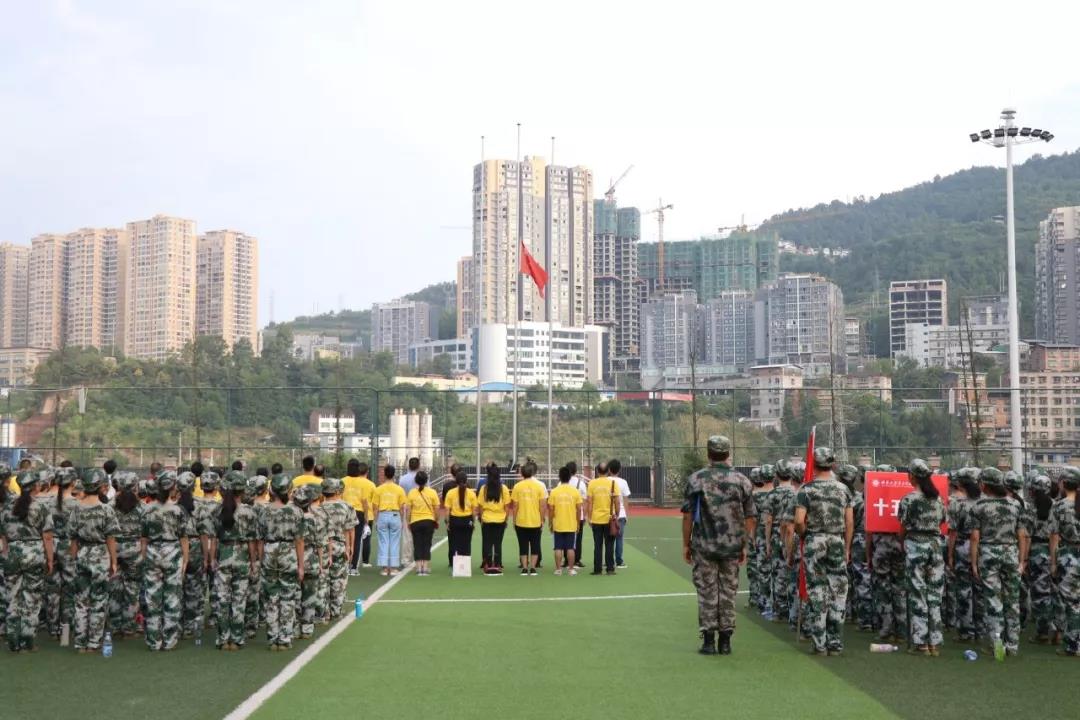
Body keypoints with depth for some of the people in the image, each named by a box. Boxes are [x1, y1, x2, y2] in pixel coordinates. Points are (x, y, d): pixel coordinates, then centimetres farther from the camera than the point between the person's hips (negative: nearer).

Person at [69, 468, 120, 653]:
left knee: (81, 601, 11)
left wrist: (74, 560, 14)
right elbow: (110, 538, -10)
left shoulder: (77, 509, 2)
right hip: (100, 556, -4)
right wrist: (114, 561, -3)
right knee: (99, 602, 4)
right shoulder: (105, 509, -10)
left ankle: (80, 643, 15)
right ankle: (93, 643, 7)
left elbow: (74, 539, 6)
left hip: (81, 556, 4)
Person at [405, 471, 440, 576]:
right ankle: (425, 568, 4)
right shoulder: (432, 492, -4)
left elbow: (408, 509, -2)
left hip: (415, 522, 0)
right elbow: (437, 509, -2)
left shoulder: (411, 493, -3)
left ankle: (419, 568, 4)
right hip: (429, 521, 0)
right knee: (427, 545, 6)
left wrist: (408, 522, 8)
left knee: (417, 545, 6)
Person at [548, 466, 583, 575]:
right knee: (570, 548, 6)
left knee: (558, 548, 6)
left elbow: (551, 510, -4)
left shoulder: (554, 491, -5)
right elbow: (579, 509, -2)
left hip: (558, 525, 0)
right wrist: (578, 523, 9)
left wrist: (550, 524, 7)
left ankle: (558, 569, 8)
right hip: (571, 525, 0)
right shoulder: (575, 491, -4)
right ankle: (571, 569, 8)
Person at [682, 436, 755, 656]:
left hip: (704, 546, -1)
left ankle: (709, 640, 7)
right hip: (732, 547, 2)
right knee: (728, 592, 10)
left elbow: (688, 516, -4)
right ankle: (725, 641, 14)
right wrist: (744, 546, 11)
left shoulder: (695, 480, -4)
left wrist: (686, 544, 5)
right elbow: (750, 518, 2)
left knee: (707, 592, 6)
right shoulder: (742, 481, 1)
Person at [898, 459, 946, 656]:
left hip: (915, 545, -5)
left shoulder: (909, 499, -9)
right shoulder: (938, 498, 7)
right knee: (935, 594, 8)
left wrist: (902, 544, 14)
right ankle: (935, 643, 10)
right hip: (935, 544, 5)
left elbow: (904, 527, -2)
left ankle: (920, 643, 1)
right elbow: (942, 522, 12)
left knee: (917, 594, 0)